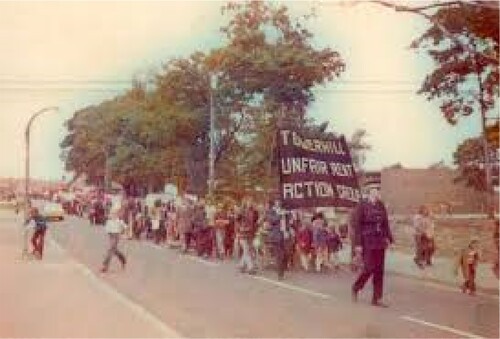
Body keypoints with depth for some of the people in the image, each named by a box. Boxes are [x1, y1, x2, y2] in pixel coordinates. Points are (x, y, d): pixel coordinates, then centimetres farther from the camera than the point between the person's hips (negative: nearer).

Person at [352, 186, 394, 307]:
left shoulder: (381, 206, 8)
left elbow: (385, 223, 13)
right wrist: (358, 244, -14)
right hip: (367, 242, -5)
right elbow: (357, 225, -10)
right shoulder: (362, 205, -8)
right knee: (369, 268, -5)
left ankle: (376, 298, 11)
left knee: (379, 271, 5)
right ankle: (355, 288, 20)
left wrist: (388, 238, 5)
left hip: (380, 242, 6)